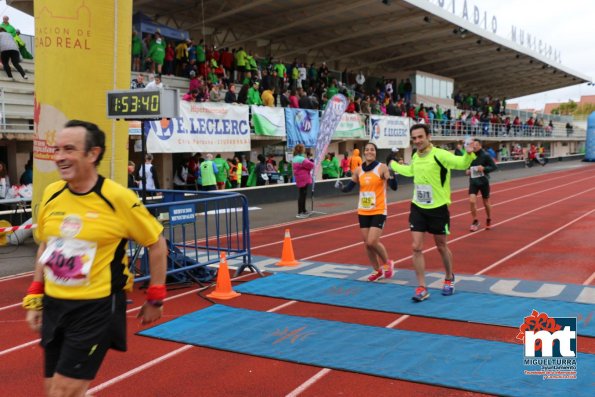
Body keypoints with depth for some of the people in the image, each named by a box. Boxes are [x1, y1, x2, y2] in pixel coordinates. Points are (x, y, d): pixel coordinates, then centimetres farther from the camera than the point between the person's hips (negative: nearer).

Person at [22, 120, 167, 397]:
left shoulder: (118, 198, -15)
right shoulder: (51, 194, 0)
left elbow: (156, 243, -5)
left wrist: (156, 298, -2)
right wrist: (34, 297, 13)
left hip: (97, 308, -6)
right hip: (54, 305, 6)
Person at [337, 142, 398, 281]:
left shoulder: (382, 168, -9)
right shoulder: (358, 170, 4)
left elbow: (394, 187, -16)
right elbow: (349, 187, 10)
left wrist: (392, 175, -34)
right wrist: (341, 187, -11)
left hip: (378, 211, -5)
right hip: (363, 212, 5)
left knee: (372, 242, -14)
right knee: (367, 244, 8)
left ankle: (387, 263, 14)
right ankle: (378, 270, 27)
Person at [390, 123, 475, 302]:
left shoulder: (439, 154, -17)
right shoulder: (415, 157, 3)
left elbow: (461, 164, -30)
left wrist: (468, 154, -50)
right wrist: (393, 165, 37)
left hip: (438, 208, -4)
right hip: (418, 208, 4)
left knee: (441, 247, 12)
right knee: (416, 247, -2)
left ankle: (449, 278, 38)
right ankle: (422, 288, 7)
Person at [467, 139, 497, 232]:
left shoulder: (486, 155, -10)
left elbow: (494, 167, -9)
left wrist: (484, 168, -25)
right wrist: (467, 170, -6)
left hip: (483, 182, -2)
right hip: (473, 182, 2)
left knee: (486, 203, 11)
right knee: (472, 201, -13)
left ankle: (489, 220, 35)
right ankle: (475, 221, 4)